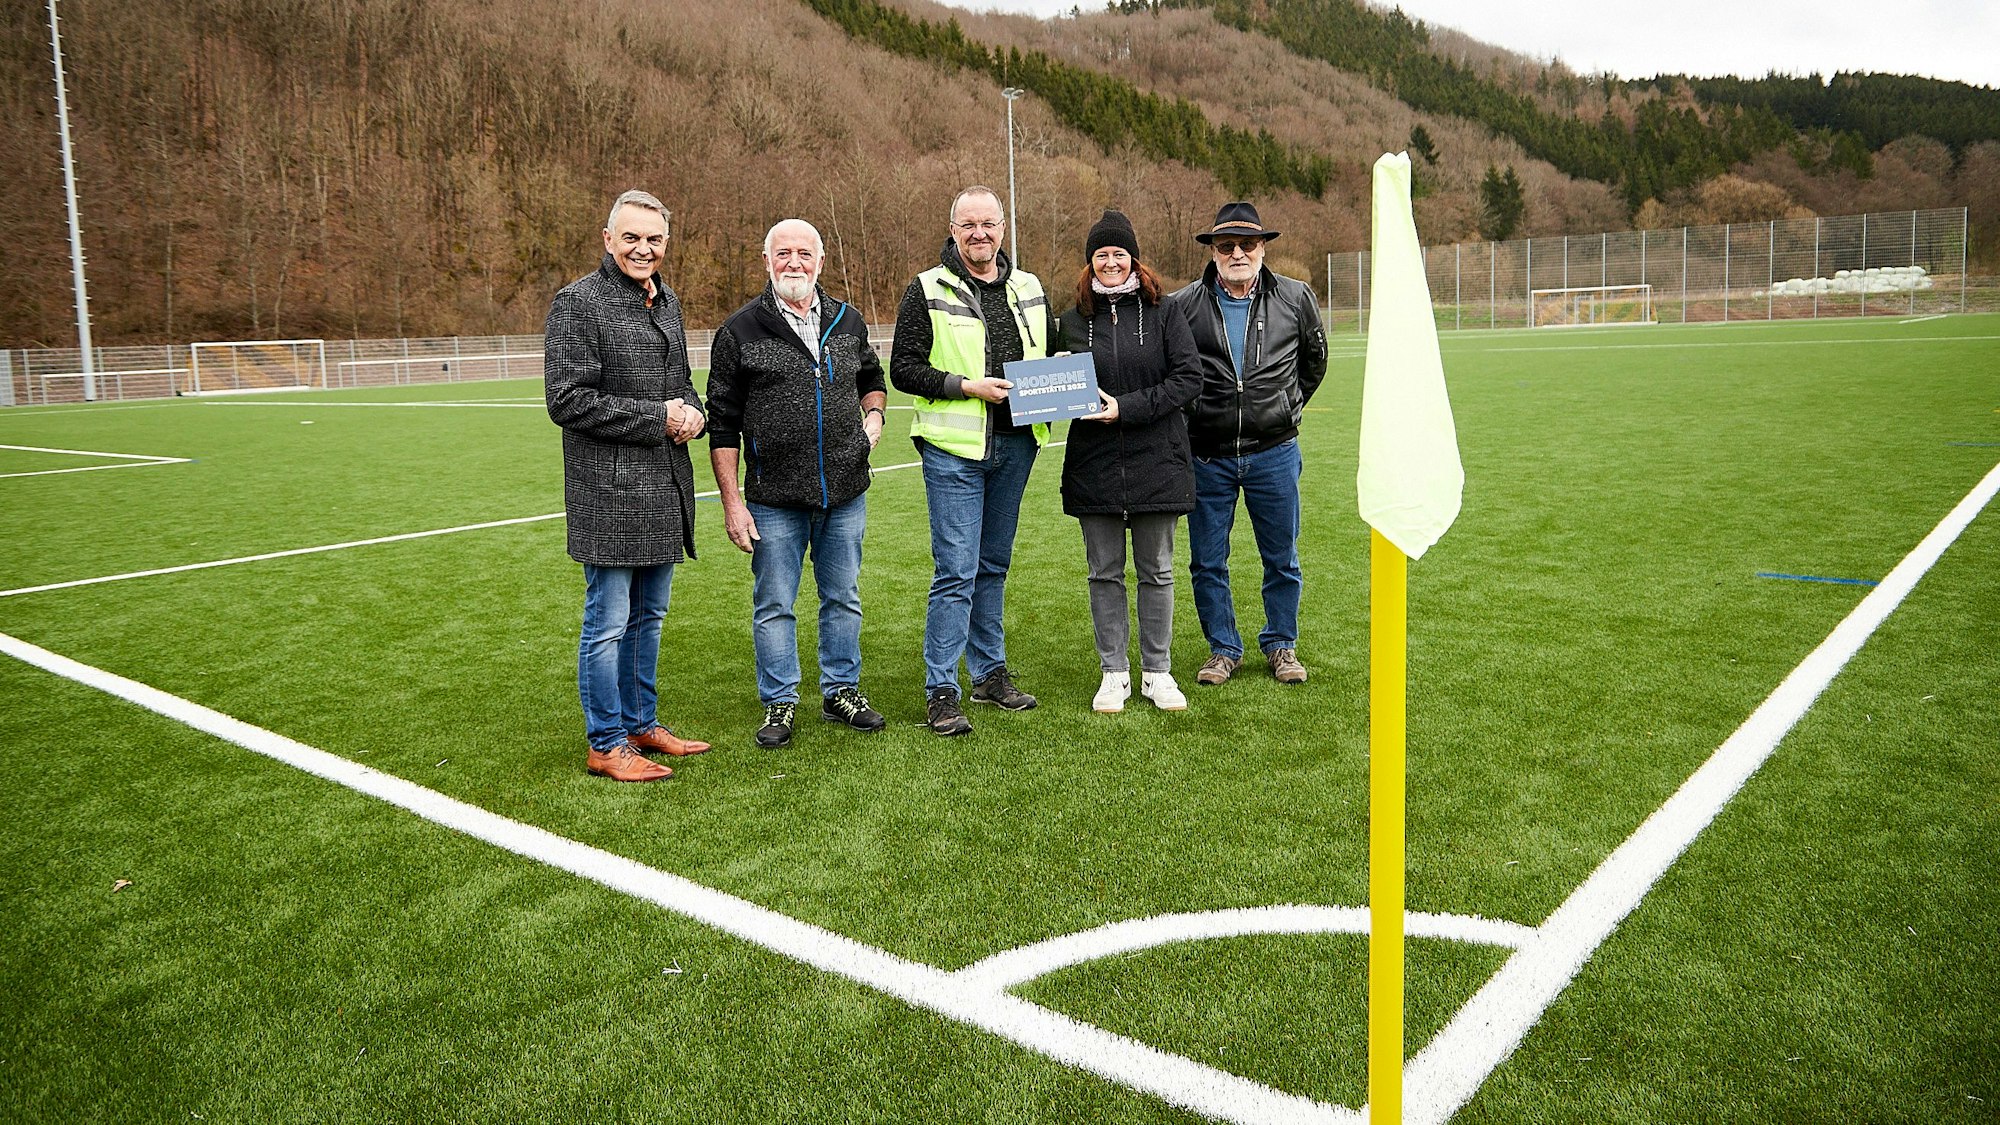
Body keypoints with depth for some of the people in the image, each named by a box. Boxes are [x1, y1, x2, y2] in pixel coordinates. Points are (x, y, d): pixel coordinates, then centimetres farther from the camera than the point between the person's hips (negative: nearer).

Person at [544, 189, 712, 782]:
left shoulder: (667, 301, 15)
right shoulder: (578, 302, -10)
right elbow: (568, 400, -16)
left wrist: (692, 412, 1)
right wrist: (657, 420, -15)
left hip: (664, 489, 8)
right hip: (609, 492, -8)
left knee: (648, 615, 17)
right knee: (608, 621, 0)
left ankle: (642, 725, 30)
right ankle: (607, 744, 12)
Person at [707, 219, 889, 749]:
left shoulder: (848, 321, 7)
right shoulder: (740, 331, -4)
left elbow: (871, 377, 27)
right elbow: (723, 422, -2)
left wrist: (873, 414, 4)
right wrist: (732, 502, -6)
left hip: (845, 492, 3)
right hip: (774, 499, -3)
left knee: (843, 598, 13)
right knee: (774, 605, 5)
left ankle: (841, 690, 28)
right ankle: (779, 702, 19)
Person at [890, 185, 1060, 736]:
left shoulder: (1029, 290, 12)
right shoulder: (927, 291, -3)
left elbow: (1056, 353, 23)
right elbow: (904, 369, -6)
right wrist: (968, 386, -17)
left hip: (1015, 445, 5)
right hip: (954, 448, -5)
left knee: (994, 565, 15)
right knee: (956, 571, -7)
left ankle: (991, 671, 27)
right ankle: (941, 691, 1)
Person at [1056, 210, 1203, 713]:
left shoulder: (1165, 313, 1)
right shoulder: (1073, 321, 6)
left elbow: (1189, 377, -7)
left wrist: (1127, 408, -15)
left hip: (1156, 463, -1)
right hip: (1093, 464, 2)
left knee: (1157, 573, 7)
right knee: (1104, 574, 7)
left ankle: (1157, 672, 19)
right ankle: (1114, 673, 18)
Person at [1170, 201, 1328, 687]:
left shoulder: (1296, 298, 0)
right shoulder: (1184, 305, -5)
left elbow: (1314, 360, 17)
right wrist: (1192, 415, 8)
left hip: (1274, 452, 1)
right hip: (1207, 455, 0)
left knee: (1282, 559, 10)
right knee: (1207, 561, 7)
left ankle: (1281, 645, 28)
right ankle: (1223, 648, 23)